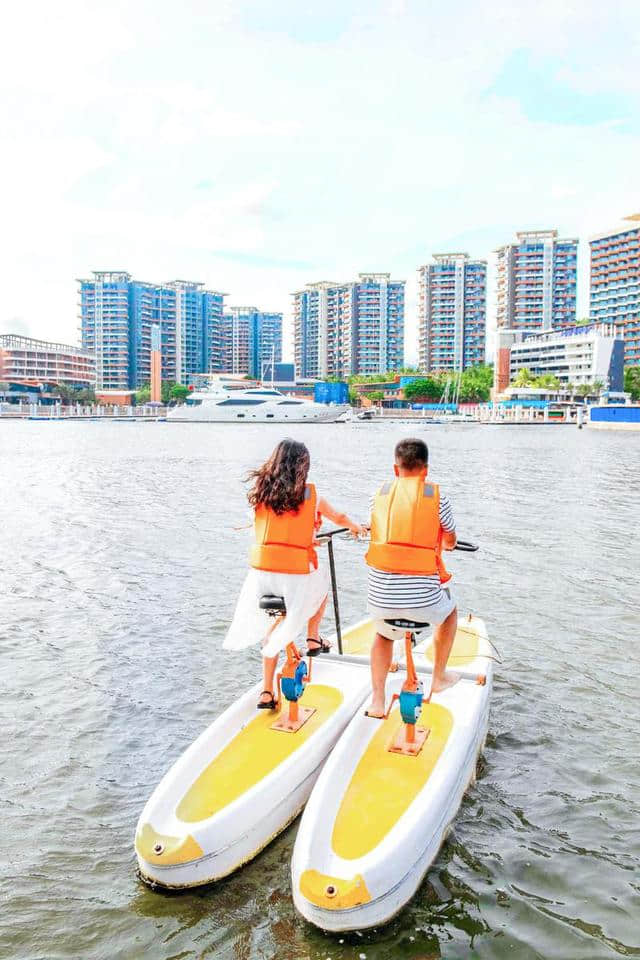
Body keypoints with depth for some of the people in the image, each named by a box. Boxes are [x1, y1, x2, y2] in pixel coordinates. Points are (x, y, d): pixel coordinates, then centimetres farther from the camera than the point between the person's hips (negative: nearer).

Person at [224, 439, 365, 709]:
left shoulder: (261, 492, 6)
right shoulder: (311, 495, 2)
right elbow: (339, 518, 19)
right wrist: (356, 527, 43)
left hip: (261, 570, 2)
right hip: (297, 572, -2)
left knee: (274, 625, 21)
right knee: (320, 585, 33)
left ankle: (267, 692, 20)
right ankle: (313, 640, 28)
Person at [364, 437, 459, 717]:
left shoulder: (380, 494, 7)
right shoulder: (436, 497, 1)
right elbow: (451, 541, 17)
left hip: (381, 596, 2)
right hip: (422, 597, -2)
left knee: (383, 635, 34)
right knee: (449, 612, 33)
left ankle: (377, 700, 22)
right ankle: (439, 678, 41)